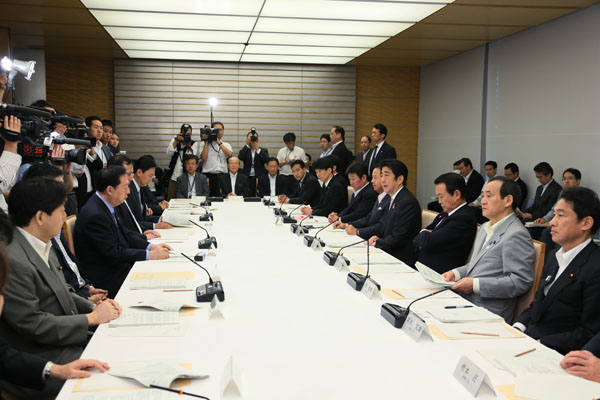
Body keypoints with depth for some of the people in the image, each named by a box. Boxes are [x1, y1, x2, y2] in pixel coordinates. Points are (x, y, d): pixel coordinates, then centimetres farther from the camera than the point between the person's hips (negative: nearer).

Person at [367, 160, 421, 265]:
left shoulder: (407, 202, -19)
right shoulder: (394, 199, 12)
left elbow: (398, 238, -20)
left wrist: (376, 243, -8)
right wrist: (378, 237, 1)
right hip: (389, 254, 9)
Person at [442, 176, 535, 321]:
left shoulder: (516, 235, -13)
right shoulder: (485, 228, 18)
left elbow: (521, 282, -19)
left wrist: (475, 284, -19)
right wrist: (455, 273, 7)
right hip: (464, 301, 9)